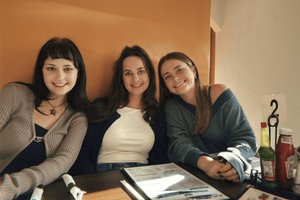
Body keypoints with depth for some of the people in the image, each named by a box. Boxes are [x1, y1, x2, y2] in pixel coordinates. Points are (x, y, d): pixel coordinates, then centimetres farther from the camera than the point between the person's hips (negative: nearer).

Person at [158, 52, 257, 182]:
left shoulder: (220, 94, -8)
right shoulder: (171, 106, -2)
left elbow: (245, 138, -10)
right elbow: (179, 144, -13)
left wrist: (233, 160, -32)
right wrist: (205, 162, -34)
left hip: (228, 176, -1)